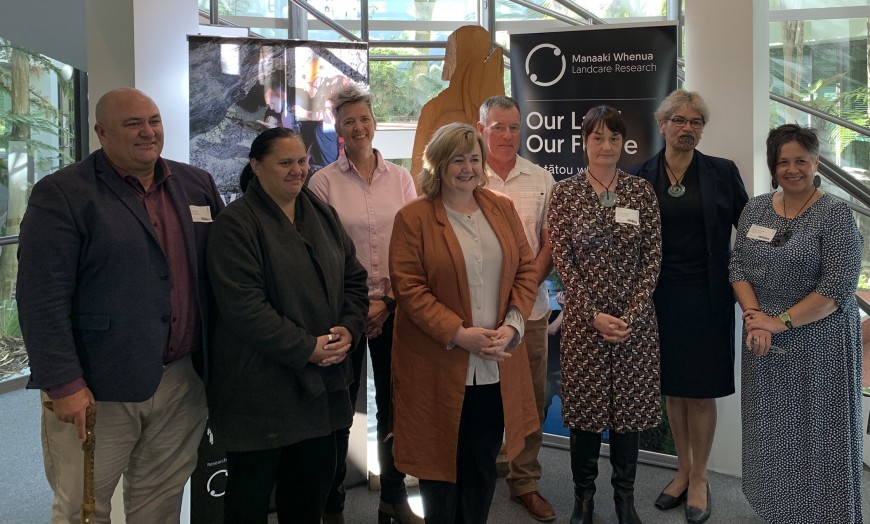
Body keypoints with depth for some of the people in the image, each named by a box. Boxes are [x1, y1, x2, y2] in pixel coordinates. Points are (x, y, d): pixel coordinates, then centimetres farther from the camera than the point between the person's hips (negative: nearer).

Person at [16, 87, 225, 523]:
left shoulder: (197, 184, 8)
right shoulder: (62, 194, -8)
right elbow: (42, 299, -13)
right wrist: (64, 384, -17)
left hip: (184, 380, 4)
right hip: (98, 386, -4)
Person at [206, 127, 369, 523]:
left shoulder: (322, 215, 10)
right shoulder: (237, 223, -11)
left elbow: (353, 278, 13)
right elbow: (242, 305, -19)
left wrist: (348, 330, -4)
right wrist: (306, 348, -18)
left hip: (322, 381, 6)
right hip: (260, 385, -6)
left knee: (313, 484, 16)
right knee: (251, 492, 7)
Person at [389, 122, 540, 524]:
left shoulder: (502, 209, 8)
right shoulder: (413, 218, -6)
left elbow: (526, 268, 7)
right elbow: (409, 287, -11)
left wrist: (512, 324, -8)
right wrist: (458, 334, -18)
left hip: (495, 365, 4)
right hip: (438, 368, -4)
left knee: (484, 464, 14)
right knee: (441, 461, 10)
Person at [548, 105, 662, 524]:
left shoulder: (642, 191, 3)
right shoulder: (565, 193, 0)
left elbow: (653, 256, 1)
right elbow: (562, 258, -4)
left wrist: (633, 313, -10)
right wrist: (594, 314, -11)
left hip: (636, 319, 1)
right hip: (583, 318, -1)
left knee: (629, 406, 9)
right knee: (585, 407, 6)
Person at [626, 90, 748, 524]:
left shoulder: (722, 173, -2)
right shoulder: (639, 177, 1)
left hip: (706, 296, -1)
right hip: (660, 296, 2)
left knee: (701, 390, 7)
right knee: (672, 387, 13)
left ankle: (698, 479, 24)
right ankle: (683, 471, 30)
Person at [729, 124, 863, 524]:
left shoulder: (835, 213, -10)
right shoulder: (755, 209, 5)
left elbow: (837, 287, -16)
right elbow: (738, 266, 3)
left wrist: (780, 322, -18)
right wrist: (754, 318, -12)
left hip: (820, 338, -4)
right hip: (764, 340, 4)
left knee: (817, 430, 5)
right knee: (771, 430, 13)